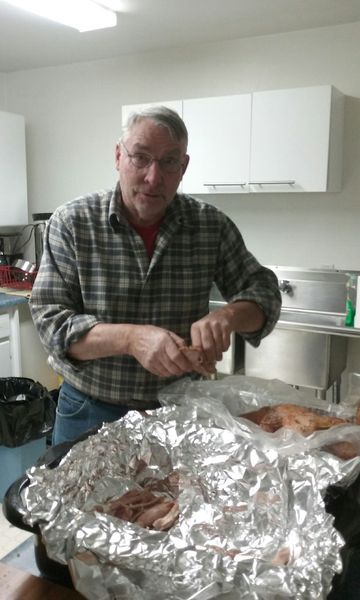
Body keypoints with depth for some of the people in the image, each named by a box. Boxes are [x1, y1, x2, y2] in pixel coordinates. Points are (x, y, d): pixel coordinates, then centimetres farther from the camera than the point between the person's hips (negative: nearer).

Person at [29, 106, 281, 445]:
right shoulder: (71, 223, -12)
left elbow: (264, 292, -2)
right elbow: (50, 321, -16)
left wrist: (227, 316, -25)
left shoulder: (211, 225, -7)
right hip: (91, 412, -1)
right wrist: (132, 337, -33)